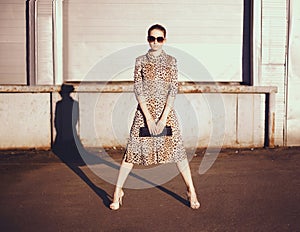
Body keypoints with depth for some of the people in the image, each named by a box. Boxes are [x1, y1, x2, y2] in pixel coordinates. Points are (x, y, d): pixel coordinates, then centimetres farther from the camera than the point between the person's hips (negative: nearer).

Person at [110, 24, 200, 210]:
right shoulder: (140, 61, 3)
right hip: (144, 111, 0)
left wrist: (163, 118, -12)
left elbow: (173, 90, -3)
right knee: (133, 150, 0)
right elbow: (138, 90, -3)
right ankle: (118, 191, 14)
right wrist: (149, 118, -12)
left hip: (166, 111, 0)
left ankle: (191, 191, 16)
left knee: (178, 150, 2)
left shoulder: (171, 61, 3)